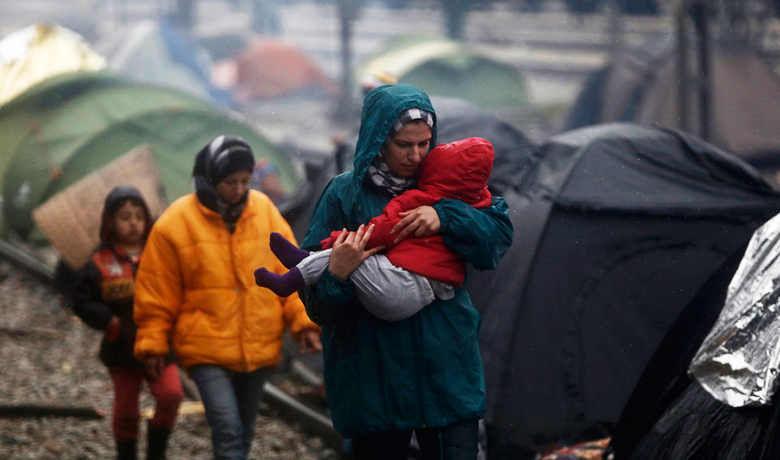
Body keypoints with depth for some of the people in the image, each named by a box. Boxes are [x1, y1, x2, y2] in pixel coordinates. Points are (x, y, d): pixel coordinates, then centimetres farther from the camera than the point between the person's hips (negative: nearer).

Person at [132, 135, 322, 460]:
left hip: (260, 347, 4)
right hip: (207, 349, -4)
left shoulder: (265, 211, 1)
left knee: (244, 432, 16)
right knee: (228, 430, -18)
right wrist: (152, 344, 1)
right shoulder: (176, 223, -7)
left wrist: (303, 321, -3)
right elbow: (157, 293, 0)